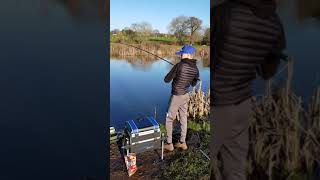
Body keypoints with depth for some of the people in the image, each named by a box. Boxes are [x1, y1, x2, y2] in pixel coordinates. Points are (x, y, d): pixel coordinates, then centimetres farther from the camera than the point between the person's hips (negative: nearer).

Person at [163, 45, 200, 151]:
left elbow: (167, 80, -14)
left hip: (176, 96, -6)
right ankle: (182, 142, 28)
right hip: (185, 95, 7)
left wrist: (174, 74, 4)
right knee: (183, 119, 16)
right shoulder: (195, 69, -2)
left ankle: (169, 144, 16)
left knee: (169, 119, 8)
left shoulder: (179, 65, -21)